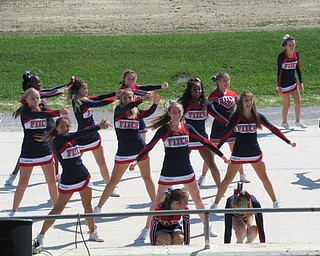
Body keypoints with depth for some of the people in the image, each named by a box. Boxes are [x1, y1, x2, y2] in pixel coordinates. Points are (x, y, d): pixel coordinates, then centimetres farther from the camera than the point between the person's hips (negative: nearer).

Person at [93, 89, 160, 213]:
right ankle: (98, 207, 9)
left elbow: (149, 112, -15)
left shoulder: (137, 113, 3)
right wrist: (142, 100, -38)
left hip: (140, 149, 2)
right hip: (123, 151, -2)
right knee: (114, 180, 2)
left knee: (147, 177, 11)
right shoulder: (118, 111, -4)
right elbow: (125, 107, -26)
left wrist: (155, 103, -37)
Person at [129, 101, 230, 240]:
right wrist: (136, 160, -23)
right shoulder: (164, 130, -8)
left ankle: (208, 226, 22)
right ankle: (146, 229, 12)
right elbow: (149, 146, -11)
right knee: (158, 201, 1)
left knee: (197, 199, 8)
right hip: (168, 173, -3)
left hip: (186, 171, 3)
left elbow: (204, 141, 6)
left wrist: (221, 155, 7)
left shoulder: (187, 128, 0)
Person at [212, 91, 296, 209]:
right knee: (228, 179, 1)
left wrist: (288, 141, -4)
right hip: (238, 153, -1)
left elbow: (273, 129, -2)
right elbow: (227, 133, -9)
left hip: (255, 153, 1)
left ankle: (275, 202, 20)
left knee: (264, 177, 7)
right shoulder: (236, 116, -10)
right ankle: (215, 203, 10)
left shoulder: (257, 116, -5)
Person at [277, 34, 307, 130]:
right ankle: (284, 122, 24)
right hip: (284, 84, -5)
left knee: (298, 101, 4)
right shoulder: (282, 56, -18)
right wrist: (279, 86, -16)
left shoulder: (296, 54, -2)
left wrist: (301, 82, 8)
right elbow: (279, 71, -15)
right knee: (287, 104, 3)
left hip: (293, 82, 5)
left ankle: (298, 121, 21)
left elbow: (298, 68, 8)